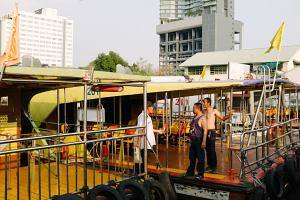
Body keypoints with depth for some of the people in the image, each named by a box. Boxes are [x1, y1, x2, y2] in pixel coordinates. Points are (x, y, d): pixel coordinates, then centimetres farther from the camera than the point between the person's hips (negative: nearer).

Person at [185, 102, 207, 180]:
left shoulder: (202, 118, -12)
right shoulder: (194, 117, 14)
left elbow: (205, 130, -17)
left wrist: (204, 142, -22)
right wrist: (191, 139, 17)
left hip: (199, 141, -9)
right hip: (193, 141, 9)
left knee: (200, 158, 0)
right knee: (192, 157, 14)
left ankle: (200, 174, 8)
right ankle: (190, 172, 25)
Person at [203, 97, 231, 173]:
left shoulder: (214, 111, -4)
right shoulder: (204, 112, 12)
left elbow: (223, 118, -4)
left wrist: (229, 115, -19)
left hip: (211, 131, -6)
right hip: (205, 131, 6)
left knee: (212, 150, -7)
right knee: (207, 150, 9)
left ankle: (214, 167, -1)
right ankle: (209, 165, 18)